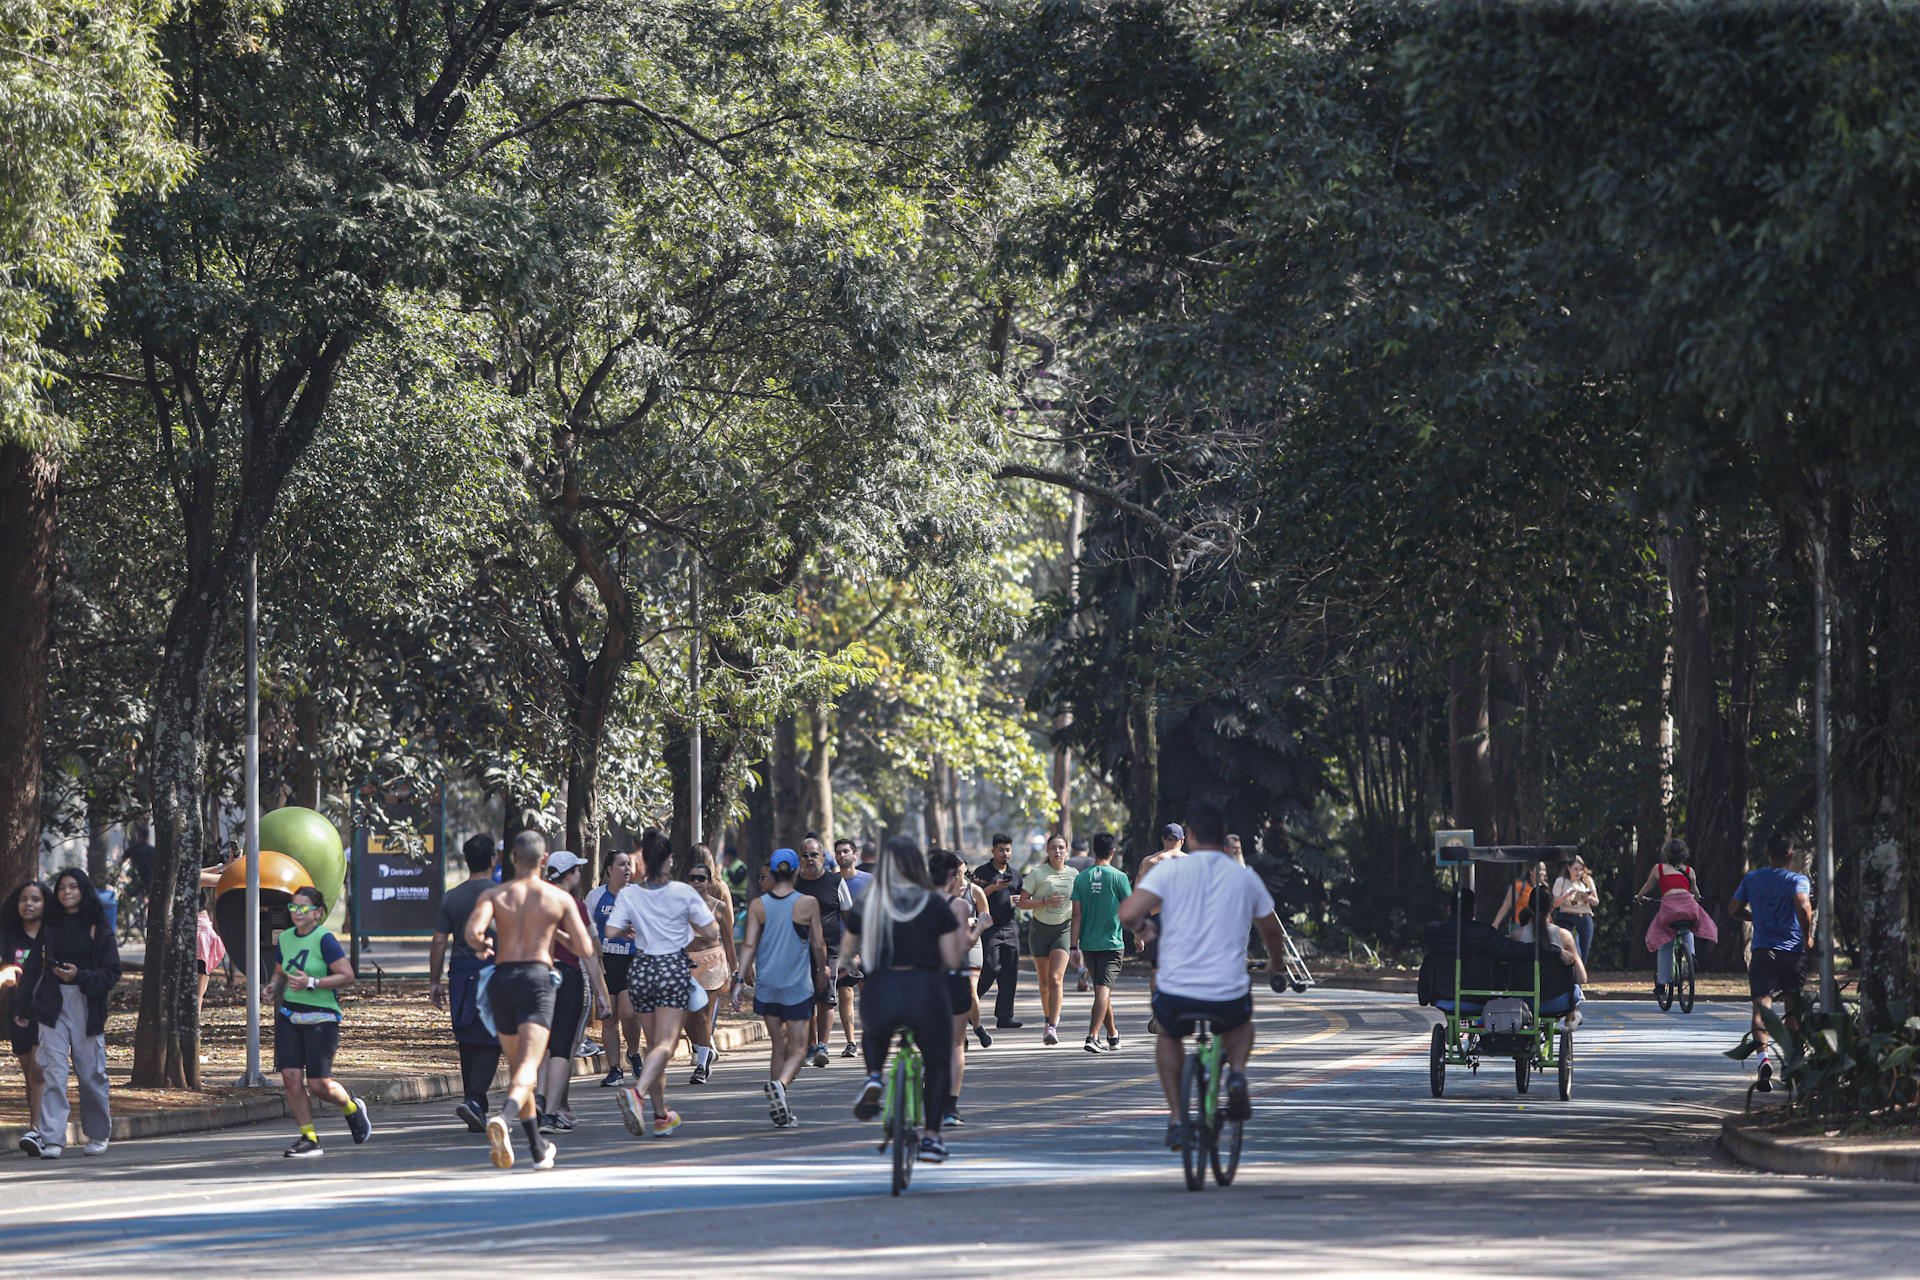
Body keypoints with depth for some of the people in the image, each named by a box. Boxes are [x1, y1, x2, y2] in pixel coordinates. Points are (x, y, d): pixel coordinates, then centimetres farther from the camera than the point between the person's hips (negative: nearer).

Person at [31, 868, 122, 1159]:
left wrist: (80, 976, -16)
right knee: (53, 1071, -9)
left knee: (91, 1072, 4)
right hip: (54, 1006, 1)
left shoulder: (98, 928, 2)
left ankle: (97, 1135, 22)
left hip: (87, 1005, -1)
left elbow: (112, 971, -2)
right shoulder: (50, 925, 9)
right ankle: (51, 1139, -13)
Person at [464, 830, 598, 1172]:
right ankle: (502, 1118, -44)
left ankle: (538, 1148, 26)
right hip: (537, 977, -3)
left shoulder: (493, 895, 7)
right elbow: (585, 948, 6)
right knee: (528, 1066, -14)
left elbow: (473, 932, -11)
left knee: (517, 1066, 19)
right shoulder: (560, 899, 5)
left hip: (501, 977, 3)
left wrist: (482, 947, 12)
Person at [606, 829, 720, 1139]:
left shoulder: (629, 895, -3)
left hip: (642, 970, 3)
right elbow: (712, 933, -5)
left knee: (653, 1044, 16)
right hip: (674, 969, -3)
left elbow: (611, 932, -9)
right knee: (665, 1044, -11)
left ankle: (661, 1114, 20)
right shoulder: (684, 893, -6)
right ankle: (637, 1092, -37)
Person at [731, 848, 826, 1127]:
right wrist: (822, 970, 17)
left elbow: (749, 944, -6)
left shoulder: (757, 905, -2)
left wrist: (740, 979, -3)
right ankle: (780, 1084, -28)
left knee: (777, 1045, 15)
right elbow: (818, 944, 0)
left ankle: (780, 1108, 14)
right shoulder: (808, 904, -7)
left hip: (766, 986, 3)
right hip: (798, 986, -3)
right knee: (797, 1049, 1)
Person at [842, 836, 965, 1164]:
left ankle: (874, 1077, 10)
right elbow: (952, 961, -3)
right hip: (927, 990, -1)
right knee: (938, 1064, 21)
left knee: (874, 1032, 36)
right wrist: (961, 945, 18)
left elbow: (847, 956, 14)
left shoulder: (865, 908, 3)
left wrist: (849, 961, 36)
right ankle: (931, 1137, 16)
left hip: (879, 993, 1)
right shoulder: (935, 906, -3)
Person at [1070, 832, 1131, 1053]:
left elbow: (1076, 915, 0)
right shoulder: (1118, 877, -7)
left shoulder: (1081, 878, 2)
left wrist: (1075, 947, 2)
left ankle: (1113, 1035, 28)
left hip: (1088, 944, 4)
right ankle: (1093, 1037, -22)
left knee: (1101, 990, 16)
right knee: (1103, 989, -8)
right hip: (1112, 943, -4)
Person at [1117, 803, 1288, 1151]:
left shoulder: (1169, 868, -2)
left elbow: (1127, 915, -13)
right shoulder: (1245, 877, 7)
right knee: (1242, 1021, 37)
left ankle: (1176, 1119, 18)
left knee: (1169, 1037, 33)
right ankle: (1237, 1073, 8)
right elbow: (1272, 930, 23)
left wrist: (1139, 921, 13)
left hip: (1176, 996, -1)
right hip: (1228, 998, 1)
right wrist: (1276, 966, 44)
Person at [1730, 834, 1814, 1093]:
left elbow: (1733, 909, 15)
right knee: (1793, 1008, 17)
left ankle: (1763, 1055, -38)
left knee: (1761, 1004, -13)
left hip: (1763, 952, 1)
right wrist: (1808, 937, -6)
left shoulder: (1752, 878, 11)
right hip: (1793, 952, -1)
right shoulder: (1798, 880, 0)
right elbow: (1803, 906, -19)